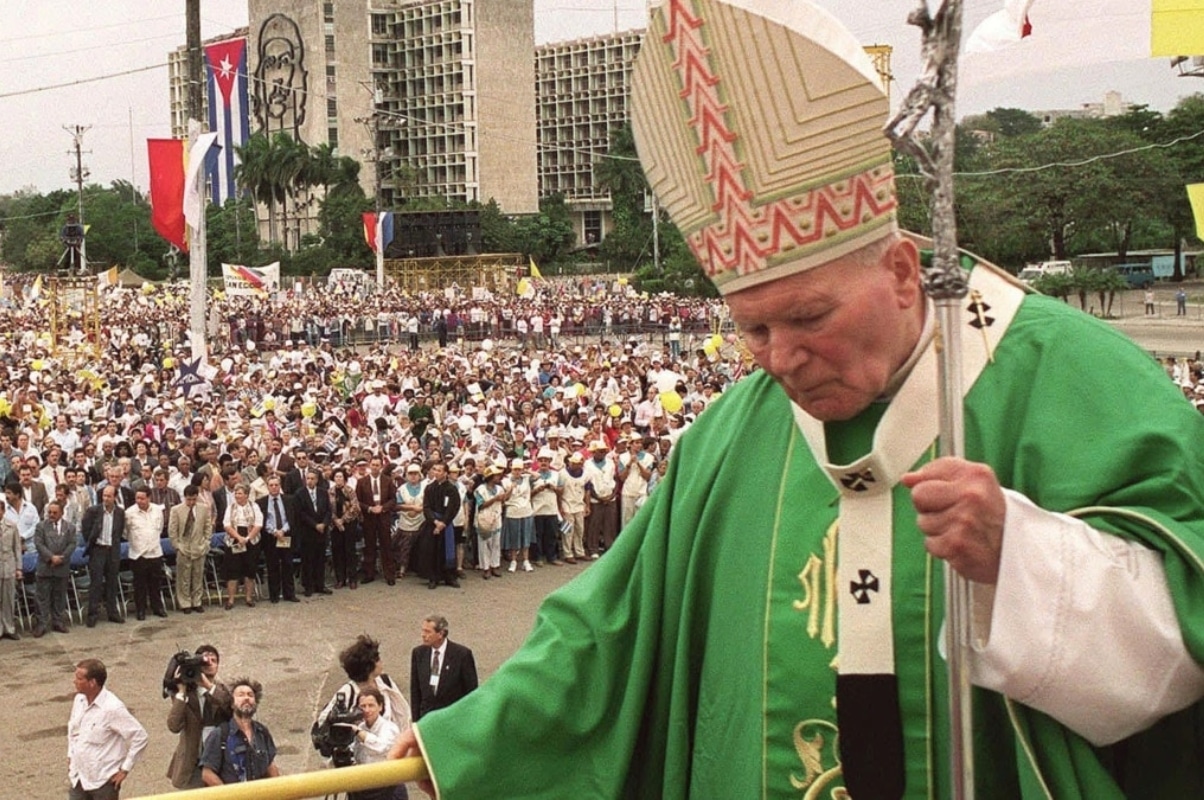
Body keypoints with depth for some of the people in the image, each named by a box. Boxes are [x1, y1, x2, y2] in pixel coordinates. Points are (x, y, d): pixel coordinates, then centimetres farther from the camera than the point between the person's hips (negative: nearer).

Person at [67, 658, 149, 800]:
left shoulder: (112, 708, -23)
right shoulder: (79, 700, 0)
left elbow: (140, 737, -21)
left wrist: (125, 769, -16)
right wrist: (70, 755, 13)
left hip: (104, 781, -7)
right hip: (79, 778, 7)